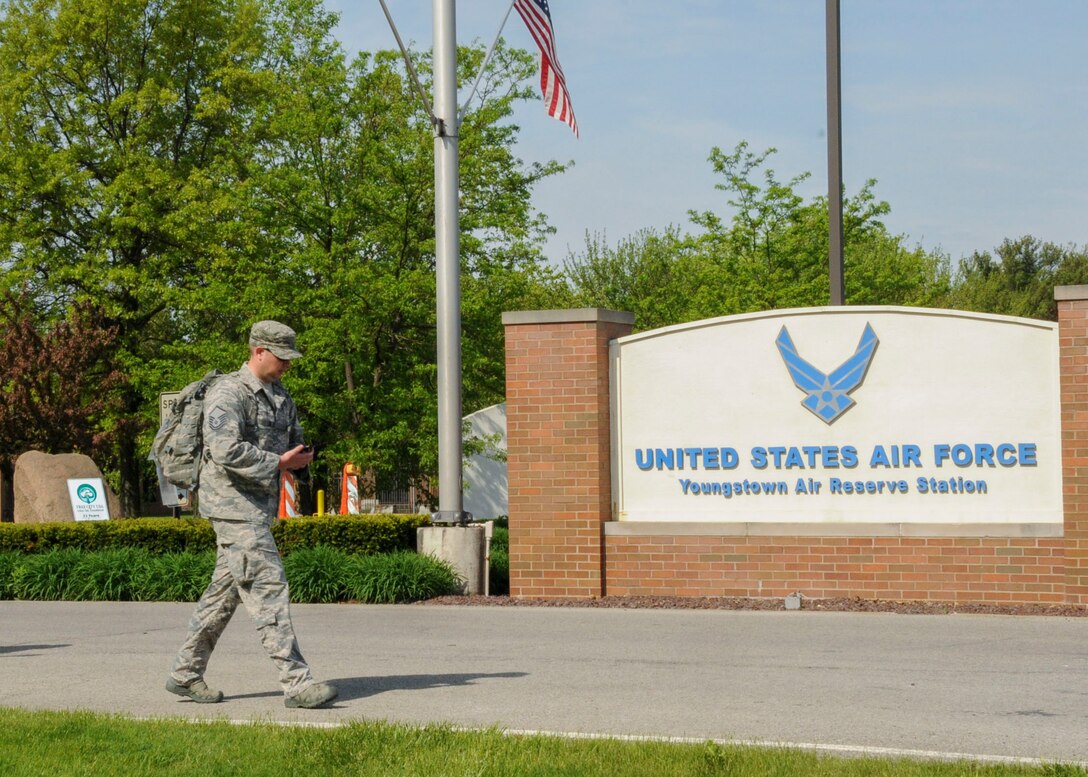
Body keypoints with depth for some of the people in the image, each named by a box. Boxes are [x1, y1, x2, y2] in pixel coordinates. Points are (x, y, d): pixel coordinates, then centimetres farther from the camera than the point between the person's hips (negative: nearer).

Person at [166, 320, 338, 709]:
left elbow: (294, 440, 26)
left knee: (225, 590, 12)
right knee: (268, 587, -12)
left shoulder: (280, 396, 16)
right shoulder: (228, 393, -13)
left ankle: (185, 673, 20)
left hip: (260, 506, 10)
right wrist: (278, 462, -20)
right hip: (234, 505, -10)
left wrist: (301, 456, 2)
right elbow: (227, 450, -24)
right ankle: (295, 681, -14)